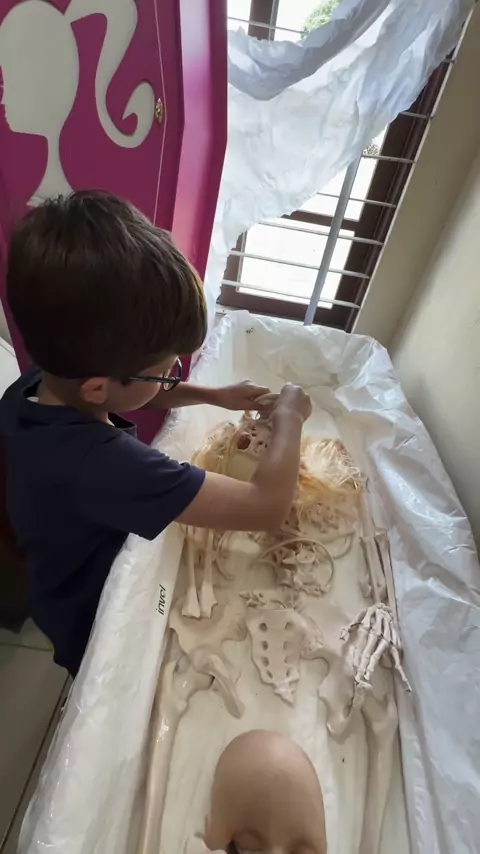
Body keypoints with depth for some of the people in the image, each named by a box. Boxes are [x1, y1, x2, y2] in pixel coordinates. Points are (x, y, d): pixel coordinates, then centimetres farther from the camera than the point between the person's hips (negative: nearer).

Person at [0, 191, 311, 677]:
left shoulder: (39, 384, -22)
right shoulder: (101, 463, -49)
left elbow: (130, 394, -1)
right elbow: (267, 507, -45)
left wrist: (213, 396, -10)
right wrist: (289, 419, -26)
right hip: (95, 626, -7)